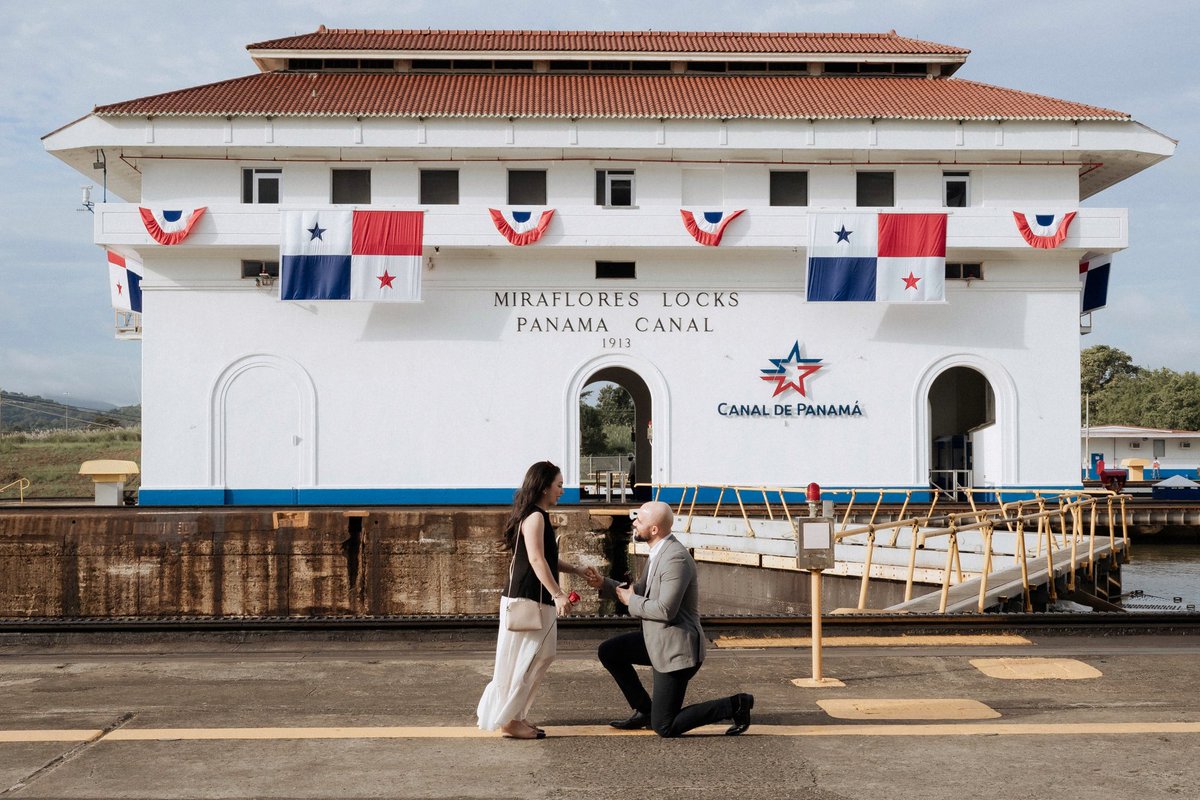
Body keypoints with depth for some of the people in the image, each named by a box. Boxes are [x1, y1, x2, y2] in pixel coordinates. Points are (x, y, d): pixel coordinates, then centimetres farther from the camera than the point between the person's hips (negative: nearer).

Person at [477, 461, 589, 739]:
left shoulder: (538, 516, 17)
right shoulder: (535, 517, -14)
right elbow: (536, 560, -23)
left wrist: (576, 570, 19)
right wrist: (558, 594, -26)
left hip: (535, 599, 10)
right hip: (527, 600, -10)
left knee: (540, 656, 13)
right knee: (523, 660, -3)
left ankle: (512, 714, 21)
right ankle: (509, 720, 5)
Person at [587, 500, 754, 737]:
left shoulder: (676, 558, -24)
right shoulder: (659, 552, 8)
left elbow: (665, 610, -29)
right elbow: (641, 592, 17)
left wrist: (631, 601, -12)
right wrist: (603, 584, 4)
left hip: (676, 648, -10)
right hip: (658, 640, 10)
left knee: (664, 727, -3)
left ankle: (734, 705, 4)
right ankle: (644, 711, 18)